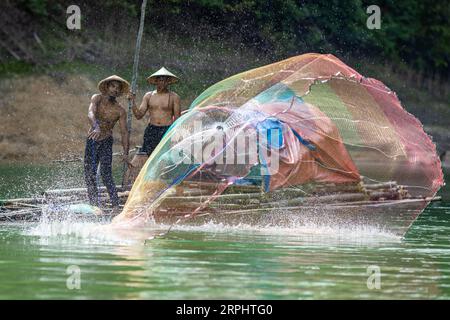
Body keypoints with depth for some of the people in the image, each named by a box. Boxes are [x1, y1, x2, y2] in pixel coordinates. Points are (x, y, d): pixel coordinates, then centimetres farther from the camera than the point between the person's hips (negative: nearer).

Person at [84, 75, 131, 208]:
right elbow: (91, 114, -25)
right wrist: (96, 128, -47)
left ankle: (116, 205, -17)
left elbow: (124, 132, -8)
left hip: (106, 142, -3)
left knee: (106, 174, -16)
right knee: (89, 175, 3)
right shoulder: (97, 98, -5)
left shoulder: (120, 111, -6)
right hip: (92, 140, 3)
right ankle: (95, 205, 12)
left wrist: (125, 153, -20)